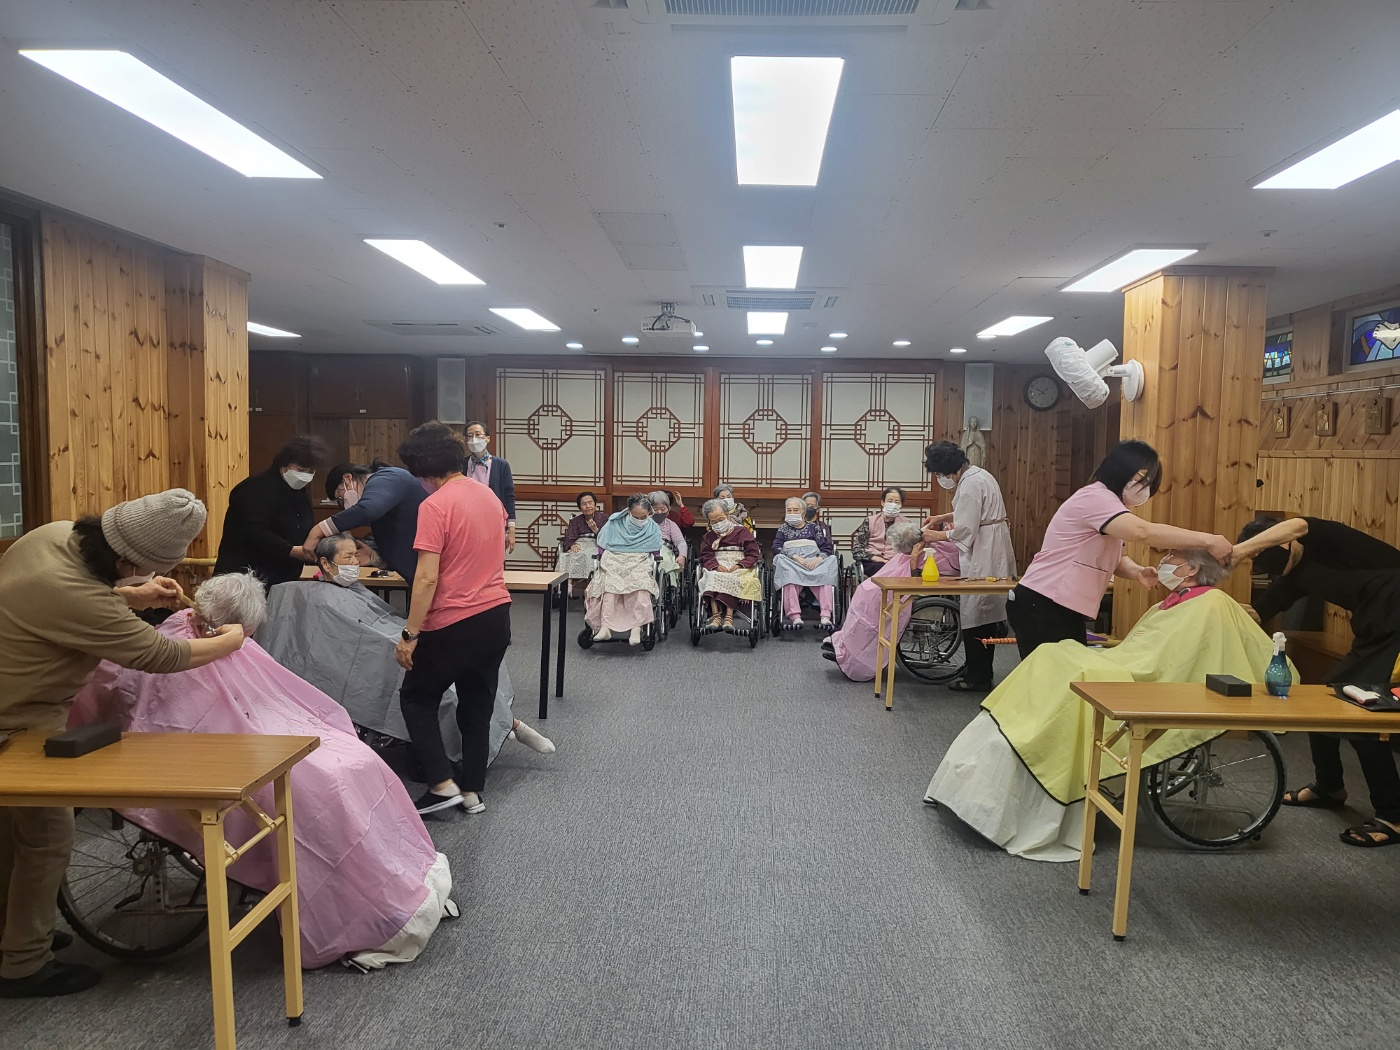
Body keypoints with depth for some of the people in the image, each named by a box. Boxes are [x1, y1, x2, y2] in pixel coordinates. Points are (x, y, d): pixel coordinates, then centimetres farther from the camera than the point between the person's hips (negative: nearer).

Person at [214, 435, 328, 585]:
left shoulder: (301, 495, 16)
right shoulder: (258, 488, -10)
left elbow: (304, 537, 19)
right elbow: (253, 532, -22)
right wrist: (293, 551, -28)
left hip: (283, 581, 7)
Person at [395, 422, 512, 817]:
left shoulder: (434, 506, -16)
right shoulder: (489, 495, 7)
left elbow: (427, 578, -20)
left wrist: (410, 634, -16)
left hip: (456, 623, -7)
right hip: (497, 614, 7)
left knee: (417, 698, 13)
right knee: (477, 704, 16)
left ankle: (442, 784, 6)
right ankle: (473, 791, 22)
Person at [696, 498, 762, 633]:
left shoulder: (741, 532, 11)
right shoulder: (708, 536, 20)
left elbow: (753, 554, 2)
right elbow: (706, 556, 6)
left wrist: (739, 565, -15)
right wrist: (716, 566, -17)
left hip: (740, 567, -2)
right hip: (716, 568, 2)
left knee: (732, 579, -36)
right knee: (712, 577, -34)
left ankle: (728, 617, -45)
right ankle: (716, 616, -44)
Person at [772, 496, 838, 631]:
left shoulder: (814, 527, 26)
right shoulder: (783, 529, 27)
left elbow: (827, 548, 14)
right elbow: (776, 548, 8)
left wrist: (818, 559, -11)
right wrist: (796, 558, -10)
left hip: (814, 562, 1)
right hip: (791, 563, -1)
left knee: (824, 576, -36)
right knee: (789, 575, -39)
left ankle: (826, 617, -50)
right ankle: (795, 617, -54)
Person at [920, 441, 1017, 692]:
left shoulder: (970, 484, -19)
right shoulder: (977, 474, 12)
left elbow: (965, 530, -20)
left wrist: (937, 535, -6)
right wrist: (944, 517, 18)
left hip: (982, 555, -10)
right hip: (990, 552, 10)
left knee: (975, 614, -2)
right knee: (984, 612, 15)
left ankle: (977, 677, 6)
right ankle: (979, 671, 24)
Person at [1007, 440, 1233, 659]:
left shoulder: (1106, 503, 18)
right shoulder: (1095, 497, -16)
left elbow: (1114, 560, 15)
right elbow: (1144, 532, -30)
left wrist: (1137, 571, -7)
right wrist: (1207, 540, -27)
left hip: (1065, 611, 10)